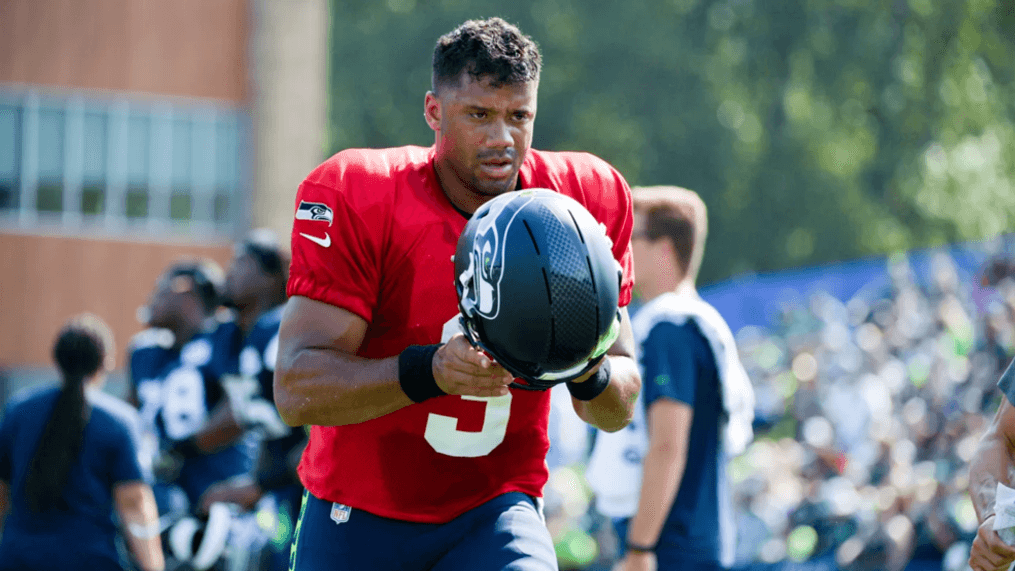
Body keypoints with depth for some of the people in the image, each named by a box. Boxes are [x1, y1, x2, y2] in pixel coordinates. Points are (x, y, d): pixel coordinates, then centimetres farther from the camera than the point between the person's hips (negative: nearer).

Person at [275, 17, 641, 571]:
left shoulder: (585, 202, -4)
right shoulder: (358, 198, -14)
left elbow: (618, 410, 1)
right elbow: (295, 389, -22)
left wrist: (591, 373, -23)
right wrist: (432, 370, -38)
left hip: (494, 514, 1)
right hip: (356, 521, -1)